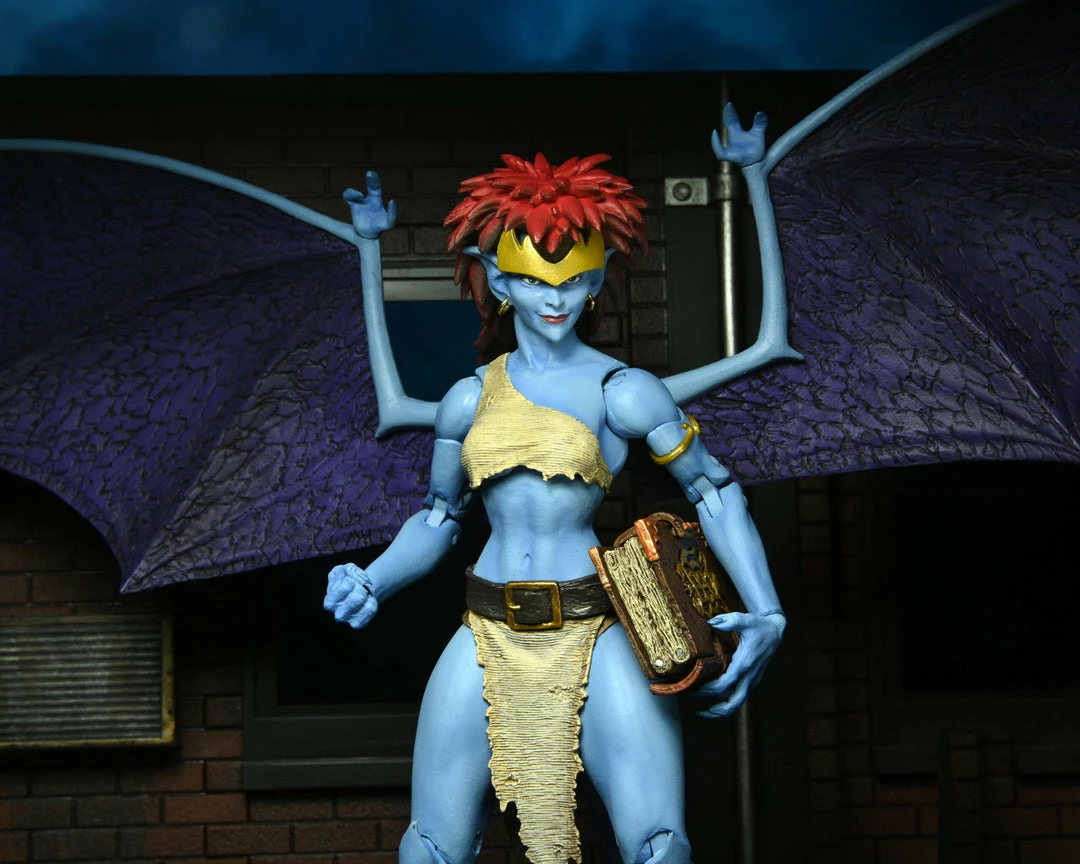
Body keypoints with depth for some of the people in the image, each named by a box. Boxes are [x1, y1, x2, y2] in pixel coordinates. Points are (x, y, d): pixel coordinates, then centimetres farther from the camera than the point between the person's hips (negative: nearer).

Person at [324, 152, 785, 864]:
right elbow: (437, 520, 17)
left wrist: (767, 615, -11)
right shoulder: (469, 399, 10)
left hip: (595, 637, -3)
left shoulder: (619, 390, -2)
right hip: (488, 641, 3)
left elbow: (716, 494, -1)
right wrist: (372, 583, -1)